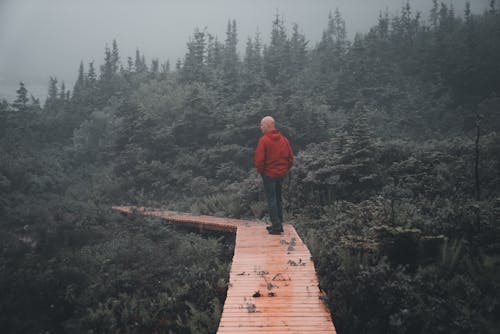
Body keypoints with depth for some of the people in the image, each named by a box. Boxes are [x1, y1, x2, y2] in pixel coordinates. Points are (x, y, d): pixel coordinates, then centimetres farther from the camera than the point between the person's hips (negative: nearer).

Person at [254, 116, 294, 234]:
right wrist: (284, 169, 14)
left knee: (271, 200, 0)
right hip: (281, 174, 6)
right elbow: (290, 157, 7)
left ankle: (276, 226, 0)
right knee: (278, 199, 17)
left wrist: (260, 171, -3)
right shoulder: (283, 139, 5)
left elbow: (259, 159, -19)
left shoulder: (264, 140, -15)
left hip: (269, 174, -6)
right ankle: (279, 224, 22)